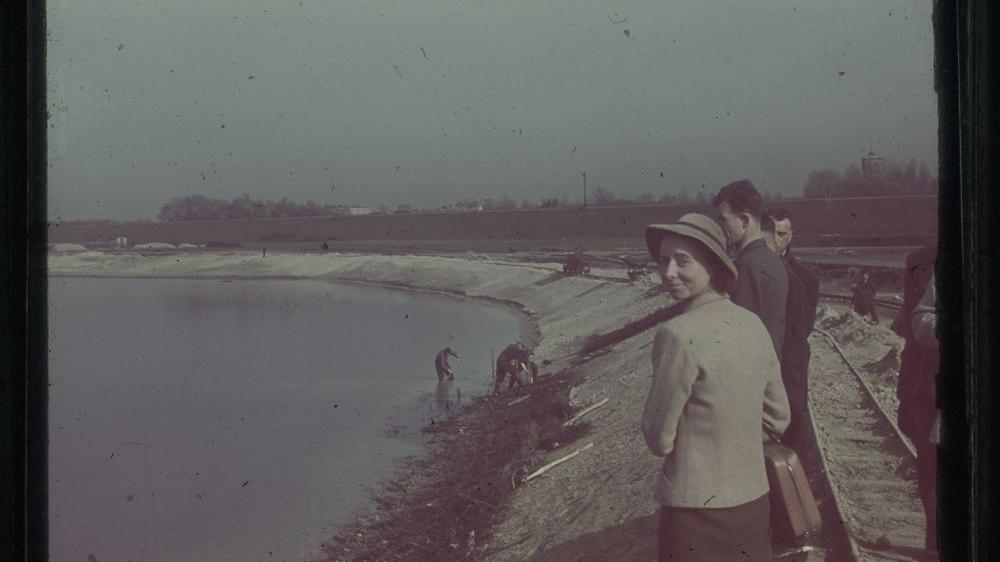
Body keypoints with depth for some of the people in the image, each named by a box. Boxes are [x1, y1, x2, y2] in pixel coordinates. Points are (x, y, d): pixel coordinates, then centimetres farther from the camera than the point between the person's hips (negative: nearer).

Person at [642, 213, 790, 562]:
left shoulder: (678, 334, -20)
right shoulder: (753, 324, 1)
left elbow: (659, 439, -12)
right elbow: (777, 418, 11)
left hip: (697, 511, -6)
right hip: (754, 501, 6)